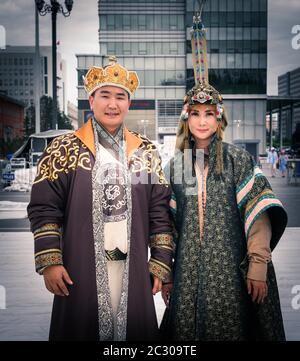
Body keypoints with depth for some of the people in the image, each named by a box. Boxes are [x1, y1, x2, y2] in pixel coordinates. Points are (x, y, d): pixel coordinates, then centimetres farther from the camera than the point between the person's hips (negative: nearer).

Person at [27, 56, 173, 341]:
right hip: (80, 268, -2)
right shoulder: (65, 149, 0)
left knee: (134, 328, 10)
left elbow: (159, 212, 6)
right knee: (83, 327, 8)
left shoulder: (146, 152, 7)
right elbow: (44, 209, -2)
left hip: (133, 269, 2)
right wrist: (50, 262, -8)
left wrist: (161, 264, 3)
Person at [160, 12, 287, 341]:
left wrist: (258, 265, -13)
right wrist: (165, 273, 9)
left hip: (229, 265, -2)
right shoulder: (175, 165, 7)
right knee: (186, 329, 6)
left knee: (229, 328, 1)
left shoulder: (238, 159, -1)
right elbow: (167, 224, 10)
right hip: (188, 268, 3)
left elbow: (258, 213, -6)